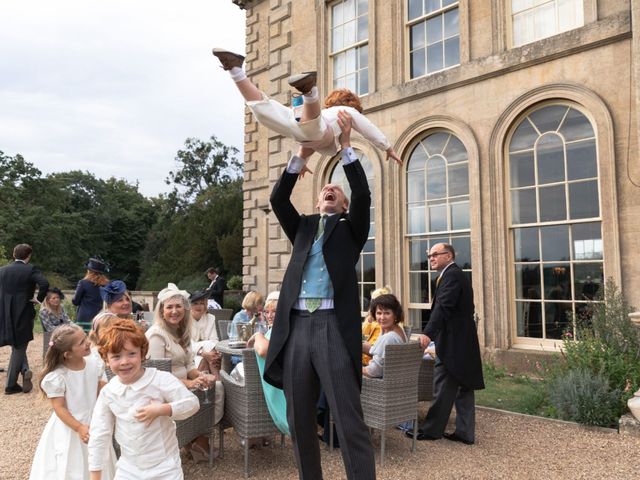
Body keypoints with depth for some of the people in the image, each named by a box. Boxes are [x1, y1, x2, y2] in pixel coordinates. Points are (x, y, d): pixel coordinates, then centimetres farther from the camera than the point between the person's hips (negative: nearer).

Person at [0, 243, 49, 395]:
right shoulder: (30, 269, -10)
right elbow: (44, 284, -26)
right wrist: (39, 298, -11)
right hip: (23, 315, -4)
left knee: (17, 347, 22)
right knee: (19, 349, 8)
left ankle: (25, 370, 4)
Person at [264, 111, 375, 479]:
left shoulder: (350, 229, 13)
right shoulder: (303, 227, 21)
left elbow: (364, 195, -3)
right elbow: (278, 200, 7)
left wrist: (347, 146, -6)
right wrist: (301, 156, -1)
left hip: (334, 326, -4)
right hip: (297, 327, 4)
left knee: (350, 421, -5)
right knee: (299, 420, 10)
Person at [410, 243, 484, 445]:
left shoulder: (452, 275, -13)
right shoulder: (455, 275, 18)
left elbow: (443, 307, -25)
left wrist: (428, 333, -31)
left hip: (453, 343, -10)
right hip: (462, 342, 10)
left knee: (443, 388, -1)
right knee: (463, 387, 11)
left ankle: (431, 429, 9)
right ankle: (465, 432, 18)